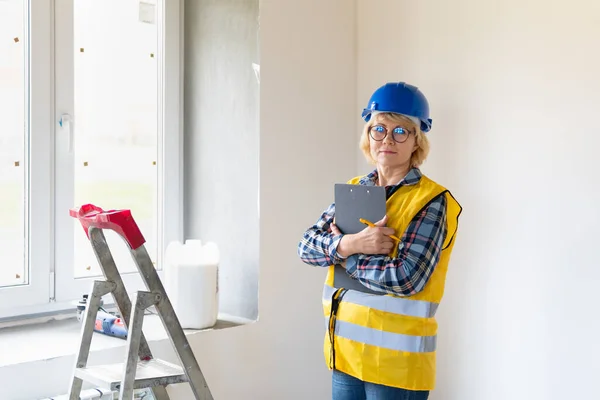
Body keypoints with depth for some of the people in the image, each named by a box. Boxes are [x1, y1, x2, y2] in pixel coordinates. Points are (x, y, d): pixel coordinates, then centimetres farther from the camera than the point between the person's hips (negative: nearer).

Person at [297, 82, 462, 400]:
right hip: (345, 351, 5)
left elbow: (404, 278, -20)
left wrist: (338, 247, -10)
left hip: (395, 360, -5)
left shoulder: (431, 201, -10)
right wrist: (350, 244, -19)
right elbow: (306, 246, 0)